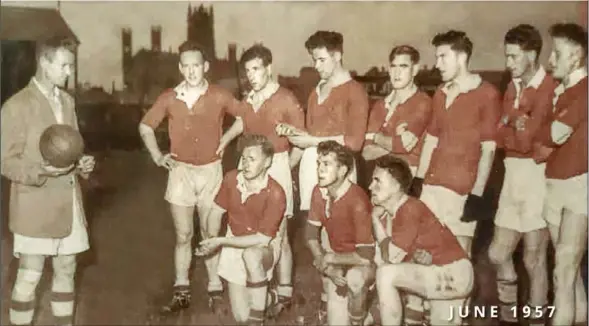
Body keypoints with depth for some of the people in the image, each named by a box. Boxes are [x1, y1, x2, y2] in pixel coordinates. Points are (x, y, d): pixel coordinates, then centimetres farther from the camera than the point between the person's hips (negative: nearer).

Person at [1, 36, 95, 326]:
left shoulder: (67, 101, 12)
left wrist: (82, 163, -1)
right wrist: (42, 171, -27)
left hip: (69, 203, 7)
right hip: (36, 207, -6)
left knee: (66, 270, 14)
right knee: (29, 277, 0)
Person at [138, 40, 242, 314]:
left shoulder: (220, 97, -8)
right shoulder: (169, 98, -4)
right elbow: (145, 126, 8)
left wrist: (228, 139, -5)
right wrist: (157, 156, -3)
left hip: (210, 171, -1)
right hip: (180, 171, 1)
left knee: (210, 233, 9)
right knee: (183, 235, 8)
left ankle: (215, 291, 19)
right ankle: (181, 292, 18)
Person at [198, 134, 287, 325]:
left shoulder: (275, 194, -26)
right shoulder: (231, 179, -11)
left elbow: (262, 240, -26)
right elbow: (217, 213, 3)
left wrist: (221, 241, -25)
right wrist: (211, 241, -13)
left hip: (264, 249, -4)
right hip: (235, 246, 4)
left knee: (251, 255, -42)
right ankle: (268, 299, 34)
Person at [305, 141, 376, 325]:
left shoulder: (357, 200, -31)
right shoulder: (318, 192, -9)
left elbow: (365, 256, -33)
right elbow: (311, 233, 0)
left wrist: (329, 259, -20)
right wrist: (325, 265, -16)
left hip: (360, 262, -5)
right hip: (337, 257, 6)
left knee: (355, 278, -34)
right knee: (335, 303, -9)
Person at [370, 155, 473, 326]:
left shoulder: (411, 209, -22)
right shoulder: (386, 213, 4)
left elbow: (391, 258, -23)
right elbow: (382, 258, -5)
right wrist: (376, 218, -8)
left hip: (454, 274, -10)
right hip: (435, 275, 10)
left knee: (386, 274, -23)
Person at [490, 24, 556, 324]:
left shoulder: (549, 89, -14)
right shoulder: (512, 87, 12)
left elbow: (525, 140, -17)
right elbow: (501, 136, 4)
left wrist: (508, 129, 0)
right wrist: (516, 130, -14)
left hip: (536, 177, -8)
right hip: (512, 175, 8)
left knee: (533, 259, 3)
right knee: (498, 253, 13)